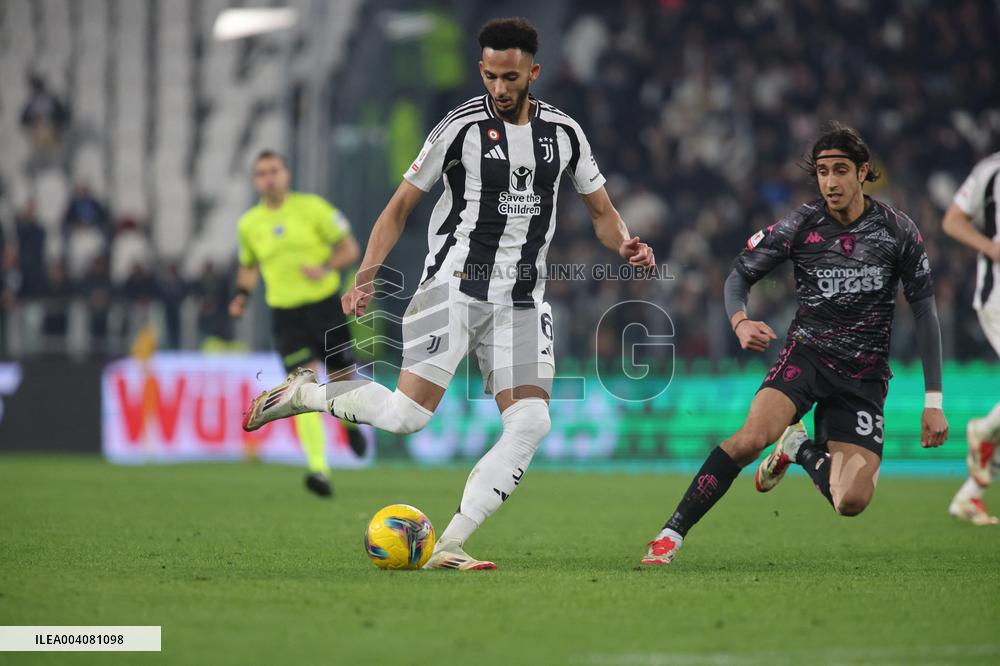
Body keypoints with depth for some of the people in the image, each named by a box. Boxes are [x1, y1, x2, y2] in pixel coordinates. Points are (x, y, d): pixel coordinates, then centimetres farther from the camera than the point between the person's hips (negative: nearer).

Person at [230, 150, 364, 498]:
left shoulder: (312, 207, -4)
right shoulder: (249, 224, 6)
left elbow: (350, 248, -1)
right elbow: (249, 266, 23)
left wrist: (326, 268, -20)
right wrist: (242, 294, 4)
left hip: (326, 304, -1)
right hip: (286, 315, 1)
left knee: (341, 379, 8)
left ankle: (349, 422, 46)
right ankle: (319, 470, -22)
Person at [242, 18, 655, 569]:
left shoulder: (564, 132, 7)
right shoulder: (461, 127, -5)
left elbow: (601, 211, 17)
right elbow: (400, 206, 0)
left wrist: (625, 245, -6)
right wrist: (365, 276, -11)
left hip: (522, 300, 4)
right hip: (453, 287, -4)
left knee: (530, 423, -13)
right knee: (407, 415, -18)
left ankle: (448, 546, -9)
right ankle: (303, 393, 9)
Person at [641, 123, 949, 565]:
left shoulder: (897, 230, -3)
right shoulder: (800, 225, -5)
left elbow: (924, 312, 2)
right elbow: (739, 275, 2)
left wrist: (933, 402, -2)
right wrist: (740, 322, -22)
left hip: (865, 375, 1)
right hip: (807, 353, -1)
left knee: (851, 502, -13)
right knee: (753, 436, -31)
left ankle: (802, 450, 21)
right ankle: (672, 534, -21)